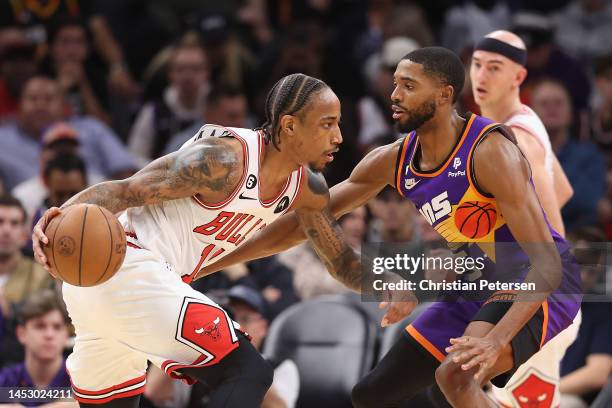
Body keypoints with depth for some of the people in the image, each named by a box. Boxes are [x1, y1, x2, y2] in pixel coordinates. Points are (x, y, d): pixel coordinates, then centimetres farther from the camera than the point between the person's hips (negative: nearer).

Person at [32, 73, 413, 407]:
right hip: (128, 267, -10)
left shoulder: (308, 189, 5)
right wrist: (64, 217, -40)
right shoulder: (223, 159, -21)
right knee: (248, 372, -14)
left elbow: (342, 260, 17)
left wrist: (387, 281, -5)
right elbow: (124, 191, -21)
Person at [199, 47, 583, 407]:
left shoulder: (488, 152, -25)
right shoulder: (393, 161, -3)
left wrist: (497, 339, -44)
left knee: (456, 373, -34)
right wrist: (205, 267, 3)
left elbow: (547, 262, -30)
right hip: (472, 290, 8)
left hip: (539, 287, -8)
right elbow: (305, 220, 6)